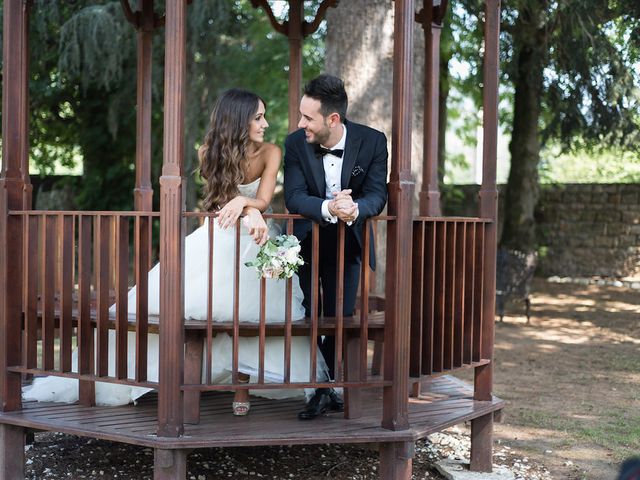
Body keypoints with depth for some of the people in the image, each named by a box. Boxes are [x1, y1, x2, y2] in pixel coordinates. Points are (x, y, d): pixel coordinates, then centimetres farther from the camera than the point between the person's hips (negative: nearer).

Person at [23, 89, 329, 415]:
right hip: (218, 238, 1)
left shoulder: (270, 153, -9)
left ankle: (243, 385, -13)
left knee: (246, 305, -21)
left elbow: (263, 201, -16)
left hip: (256, 240, -1)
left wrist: (242, 201, -40)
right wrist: (251, 212, -32)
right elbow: (222, 200, -11)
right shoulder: (210, 153, -6)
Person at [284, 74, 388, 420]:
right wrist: (328, 208, -47)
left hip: (348, 242, 0)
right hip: (305, 240, 0)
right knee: (307, 317, -1)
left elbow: (377, 194, -23)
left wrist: (354, 209, -46)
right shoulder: (295, 143, -18)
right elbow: (294, 197, -26)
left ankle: (331, 385, 23)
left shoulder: (372, 141, -18)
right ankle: (315, 390, 10)